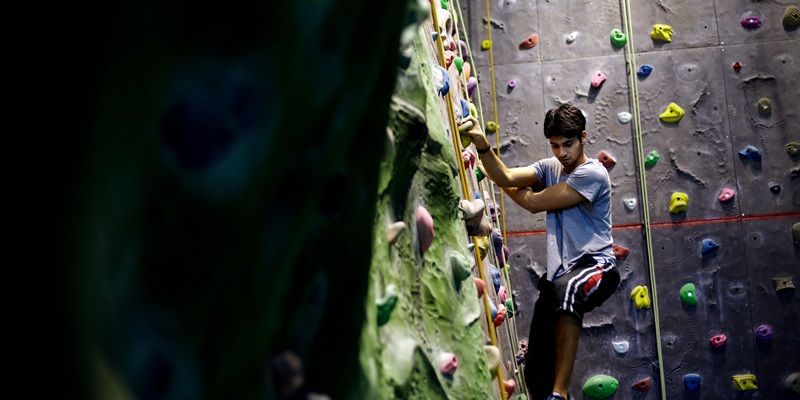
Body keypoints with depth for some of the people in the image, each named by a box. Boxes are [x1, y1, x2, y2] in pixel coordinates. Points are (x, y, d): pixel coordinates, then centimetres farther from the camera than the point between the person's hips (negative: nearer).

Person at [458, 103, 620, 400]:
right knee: (537, 373, 2)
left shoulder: (592, 173, -9)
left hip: (596, 265, -7)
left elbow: (535, 203, -9)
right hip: (559, 274, 7)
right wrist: (482, 144, -20)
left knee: (566, 289, -44)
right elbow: (506, 177, -4)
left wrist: (510, 188, 8)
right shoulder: (550, 168, 13)